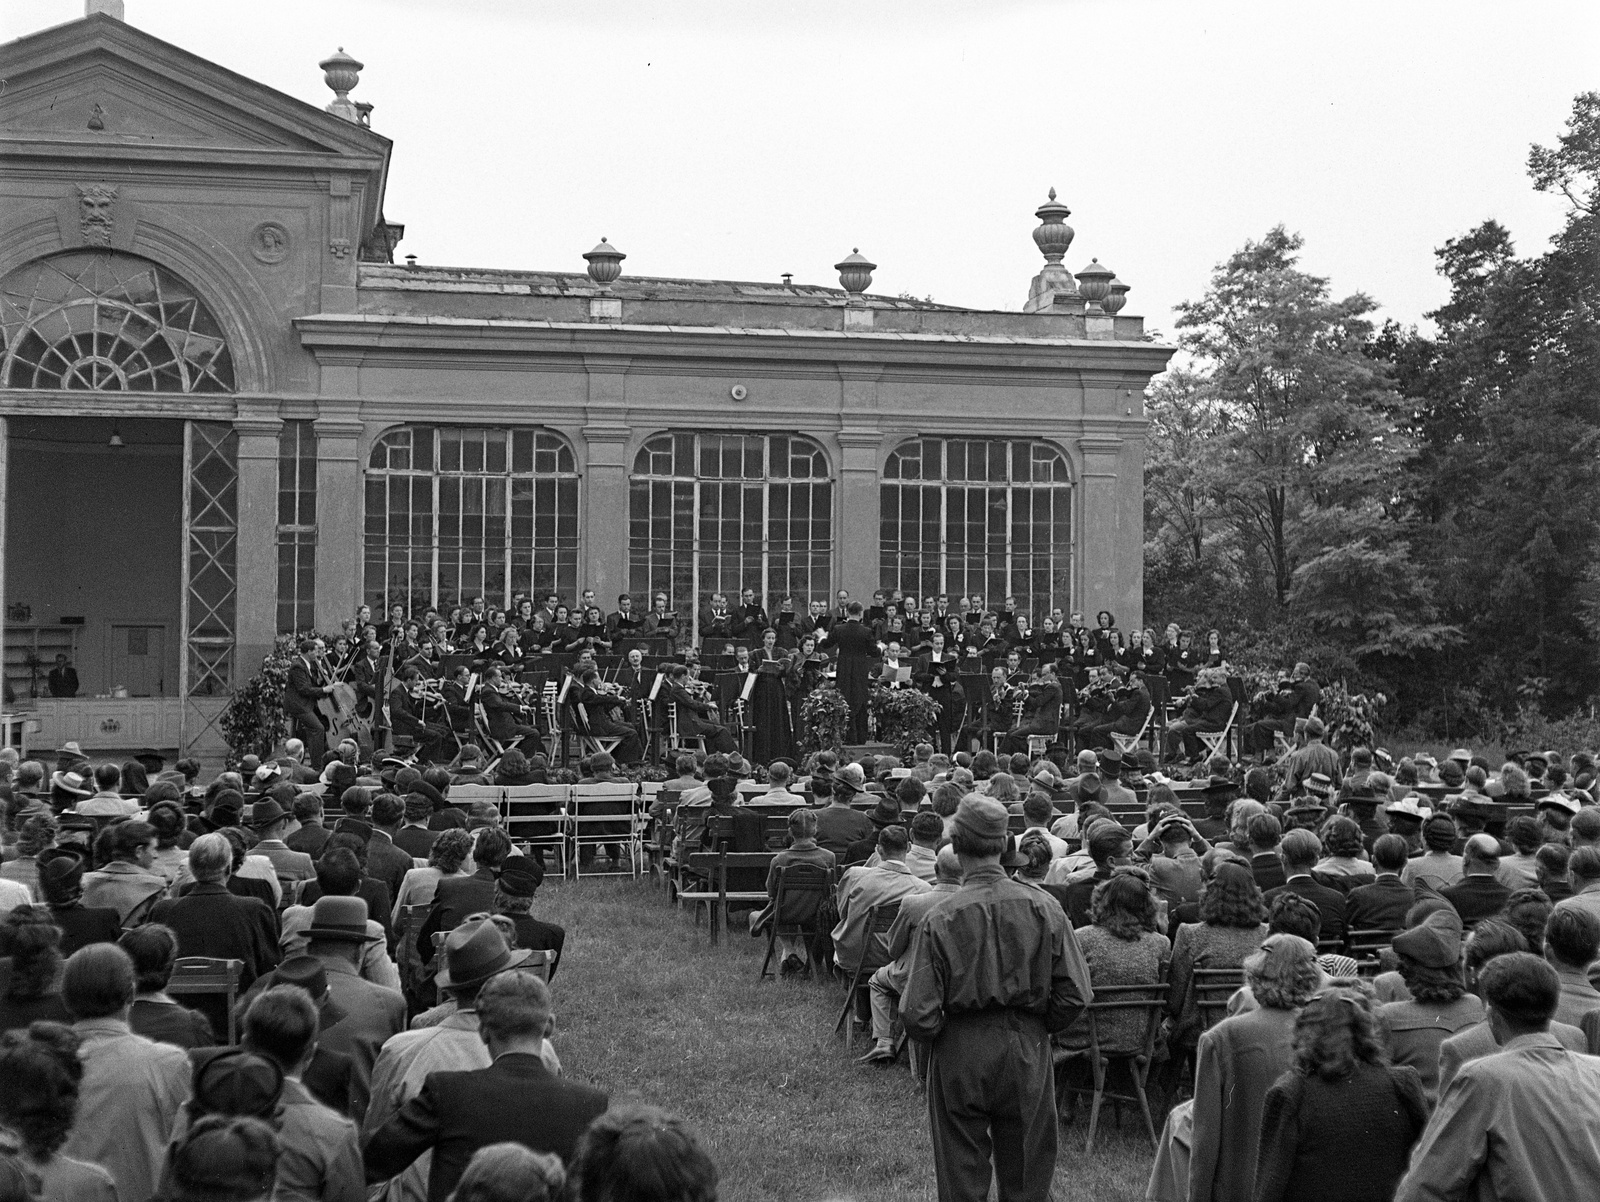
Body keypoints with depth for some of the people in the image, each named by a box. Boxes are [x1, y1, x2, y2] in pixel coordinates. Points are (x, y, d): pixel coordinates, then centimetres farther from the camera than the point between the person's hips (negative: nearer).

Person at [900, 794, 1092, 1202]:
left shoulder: (941, 918, -16)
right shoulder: (1043, 908, -10)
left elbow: (918, 1013, -15)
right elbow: (1076, 993, -7)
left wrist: (935, 1036, 7)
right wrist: (1038, 1027, 10)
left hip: (959, 1055, -2)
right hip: (1027, 1051, 2)